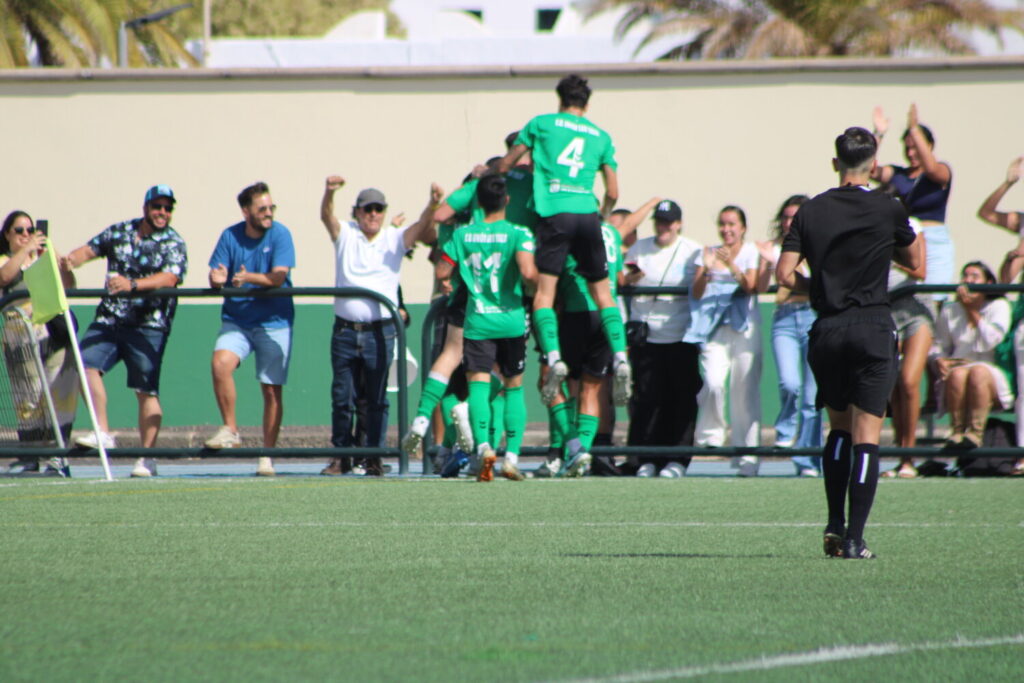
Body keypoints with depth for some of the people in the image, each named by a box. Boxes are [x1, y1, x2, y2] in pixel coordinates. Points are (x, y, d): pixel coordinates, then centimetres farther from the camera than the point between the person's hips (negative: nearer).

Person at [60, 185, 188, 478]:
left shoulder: (173, 244, -2)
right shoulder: (120, 232, 12)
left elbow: (169, 278, -18)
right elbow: (90, 249, 11)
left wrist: (133, 285, -33)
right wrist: (68, 261, -13)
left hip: (148, 325, -4)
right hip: (109, 319, 4)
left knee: (146, 390, -4)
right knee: (87, 363, -17)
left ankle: (147, 457, 1)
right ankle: (102, 433, -14)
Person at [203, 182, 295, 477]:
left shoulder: (280, 235, -5)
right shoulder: (230, 236, 2)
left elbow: (278, 277, -13)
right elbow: (216, 276, -2)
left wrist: (247, 278, -14)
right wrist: (217, 279, -23)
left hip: (274, 322, -2)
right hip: (236, 319, 2)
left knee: (272, 390, 0)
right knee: (220, 362, -25)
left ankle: (267, 455, 11)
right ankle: (230, 430, -10)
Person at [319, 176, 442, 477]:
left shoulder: (394, 239, 6)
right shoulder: (345, 234, 6)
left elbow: (421, 229, -10)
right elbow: (326, 217, -11)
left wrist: (433, 205, -31)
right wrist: (329, 193, -34)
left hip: (380, 332, -1)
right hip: (345, 330, 1)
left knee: (377, 398, 2)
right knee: (342, 396, 4)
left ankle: (374, 457, 8)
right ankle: (340, 455, 13)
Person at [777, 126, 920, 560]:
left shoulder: (811, 212, 4)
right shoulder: (887, 210, -3)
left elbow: (785, 273, -2)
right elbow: (914, 262, 12)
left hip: (826, 329, 3)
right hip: (873, 327, -3)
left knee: (838, 427, 21)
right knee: (866, 437, -3)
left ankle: (835, 524, 14)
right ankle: (854, 540, -9)